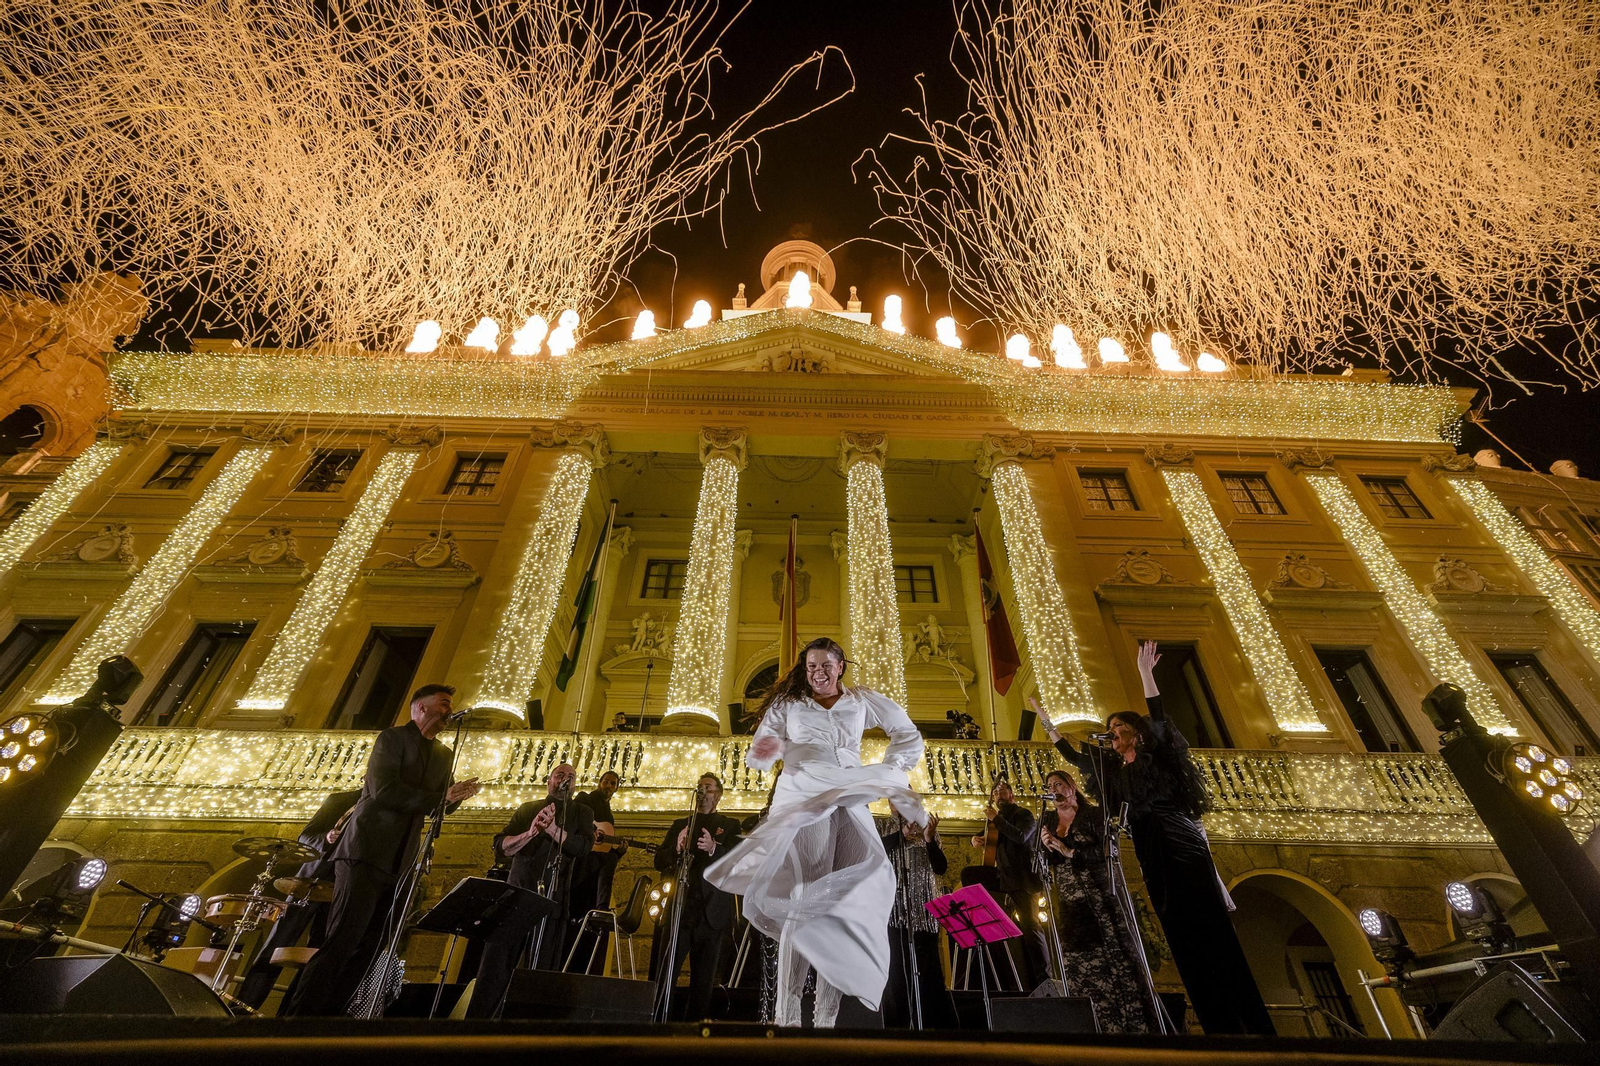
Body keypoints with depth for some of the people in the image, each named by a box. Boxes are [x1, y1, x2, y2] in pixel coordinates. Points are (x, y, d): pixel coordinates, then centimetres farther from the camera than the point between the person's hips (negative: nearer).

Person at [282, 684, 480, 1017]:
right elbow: (383, 788, -17)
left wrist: (455, 796, -10)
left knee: (368, 949, 6)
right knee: (342, 942, -9)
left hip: (397, 864, 6)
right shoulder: (392, 737, -3)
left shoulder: (444, 755, 16)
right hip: (366, 852, -6)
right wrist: (440, 798, -18)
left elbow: (438, 807, 12)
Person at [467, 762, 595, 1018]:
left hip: (553, 899, -1)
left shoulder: (582, 813, 13)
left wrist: (551, 827, -18)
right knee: (496, 962, -5)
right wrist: (530, 832, -14)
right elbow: (500, 848, 6)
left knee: (543, 969, -2)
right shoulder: (528, 809, 16)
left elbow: (583, 846, -5)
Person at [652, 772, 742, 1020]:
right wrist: (677, 848, -10)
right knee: (663, 977, -5)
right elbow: (659, 861, 11)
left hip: (712, 913, -1)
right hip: (679, 908, 2)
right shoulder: (679, 824, 20)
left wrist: (714, 848, -23)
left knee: (704, 981, 2)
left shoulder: (729, 826, 12)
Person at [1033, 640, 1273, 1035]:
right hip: (1153, 859, 5)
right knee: (1181, 937, 2)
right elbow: (1070, 753, 22)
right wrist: (1043, 716, 24)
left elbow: (1159, 719, -12)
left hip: (1182, 847, -5)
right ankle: (1220, 1027, 4)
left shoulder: (1158, 755, 4)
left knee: (1211, 929, -9)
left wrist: (1145, 673, -19)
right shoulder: (1113, 770, 16)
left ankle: (1255, 1025, -6)